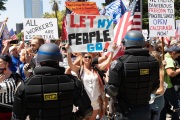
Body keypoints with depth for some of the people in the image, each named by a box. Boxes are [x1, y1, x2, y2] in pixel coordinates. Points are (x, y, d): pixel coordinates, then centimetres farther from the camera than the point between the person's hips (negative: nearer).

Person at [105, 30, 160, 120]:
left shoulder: (119, 63, -20)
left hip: (126, 112, -3)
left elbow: (112, 90, -18)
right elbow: (155, 86, 7)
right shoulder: (153, 61, -6)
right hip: (145, 110, 4)